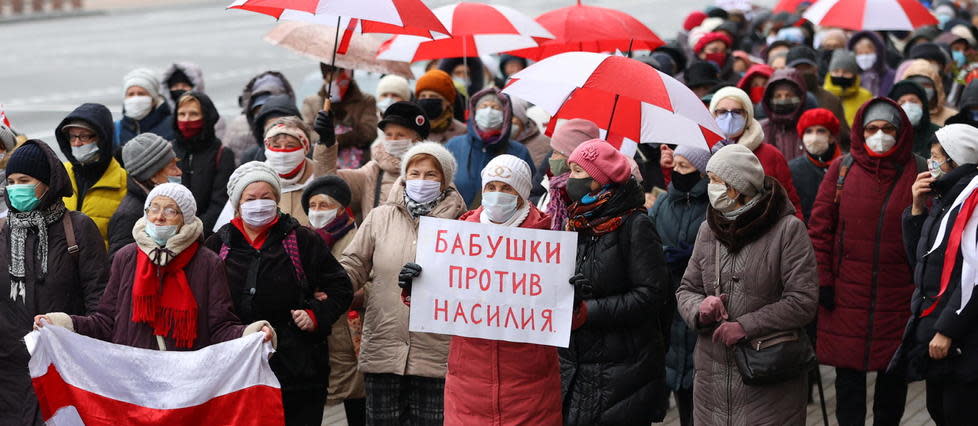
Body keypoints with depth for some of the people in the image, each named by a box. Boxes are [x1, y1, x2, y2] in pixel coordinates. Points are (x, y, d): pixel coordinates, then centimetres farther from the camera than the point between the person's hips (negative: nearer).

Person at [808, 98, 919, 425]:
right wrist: (822, 280, -1)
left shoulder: (915, 174, 1)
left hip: (897, 294, 0)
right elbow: (819, 227, 3)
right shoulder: (841, 170, 2)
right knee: (848, 373, 4)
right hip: (847, 293, 0)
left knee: (893, 371, 9)